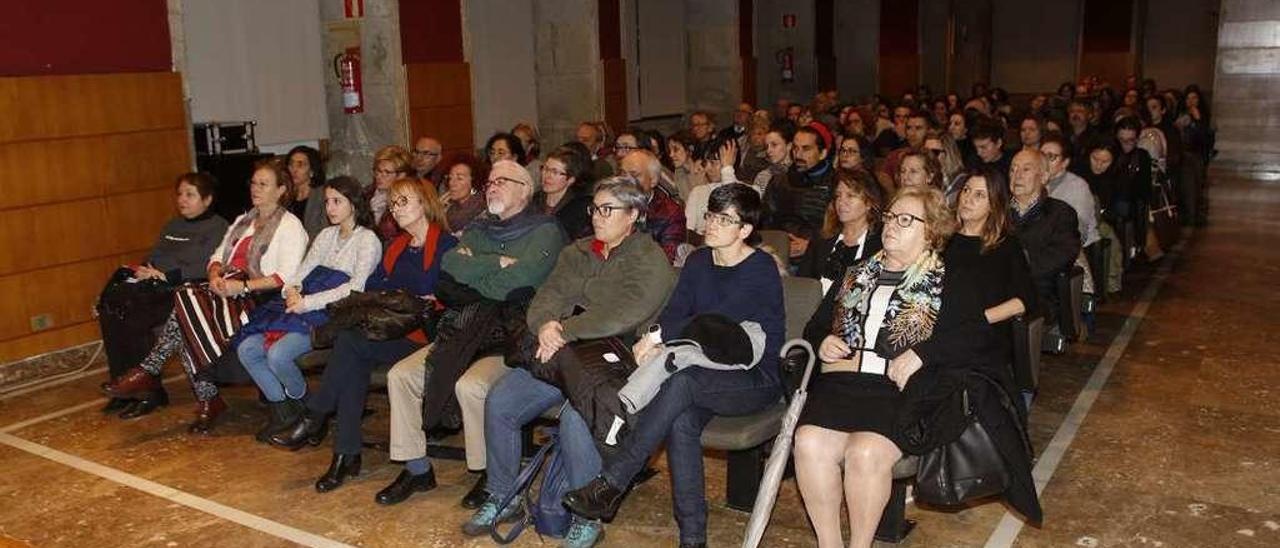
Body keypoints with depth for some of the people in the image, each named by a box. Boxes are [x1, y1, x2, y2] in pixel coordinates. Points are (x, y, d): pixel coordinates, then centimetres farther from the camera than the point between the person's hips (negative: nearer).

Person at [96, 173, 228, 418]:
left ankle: (150, 392, -15)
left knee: (134, 317, -28)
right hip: (154, 287, 8)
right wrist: (142, 270, 4)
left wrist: (165, 276, -17)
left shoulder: (217, 227, -1)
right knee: (110, 309, -18)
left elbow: (205, 268, -13)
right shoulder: (172, 225, 27)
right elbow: (152, 258, 25)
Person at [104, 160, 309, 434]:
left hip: (259, 296, -7)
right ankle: (207, 398, -24)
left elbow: (286, 277, -12)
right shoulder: (243, 221, 26)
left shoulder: (290, 226, 0)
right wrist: (215, 275, -3)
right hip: (226, 289, 7)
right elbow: (217, 256, 21)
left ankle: (149, 371, -13)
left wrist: (243, 286, -21)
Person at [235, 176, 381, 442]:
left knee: (278, 353, -27)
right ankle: (281, 410, 4)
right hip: (305, 306, 8)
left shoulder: (367, 240, -3)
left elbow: (356, 287, -15)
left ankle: (305, 408, 0)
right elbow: (303, 271, 18)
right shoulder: (326, 235, 22)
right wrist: (293, 291, -6)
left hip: (333, 314, -8)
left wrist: (309, 302, -19)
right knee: (246, 348, -9)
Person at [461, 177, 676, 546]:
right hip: (561, 354, 7)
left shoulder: (650, 261, -4)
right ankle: (502, 500, 10)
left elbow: (622, 314, -19)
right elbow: (549, 295, 7)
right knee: (499, 402, -8)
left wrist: (564, 332, -22)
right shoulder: (577, 253, 19)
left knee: (576, 418, -33)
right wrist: (545, 325, -16)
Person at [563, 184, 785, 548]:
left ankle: (611, 483, -31)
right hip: (709, 375, 5)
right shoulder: (699, 262, 12)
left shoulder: (761, 270, -9)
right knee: (682, 421, -30)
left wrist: (659, 336, -21)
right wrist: (656, 345, -19)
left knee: (682, 380, -34)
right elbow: (675, 312, 2)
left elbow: (719, 319, -22)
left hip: (755, 379, -5)